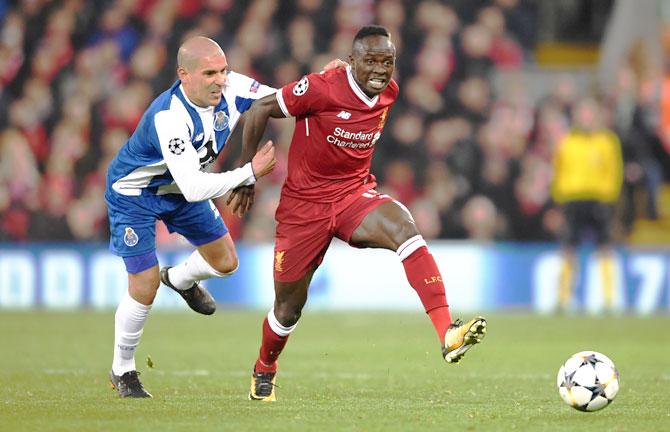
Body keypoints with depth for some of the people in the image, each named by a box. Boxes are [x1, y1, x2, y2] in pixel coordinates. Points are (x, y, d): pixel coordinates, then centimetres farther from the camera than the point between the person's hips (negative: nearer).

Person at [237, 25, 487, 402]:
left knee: (404, 228, -30)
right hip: (304, 202, -3)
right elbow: (261, 109, -9)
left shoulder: (389, 93, -1)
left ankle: (448, 334, -41)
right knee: (289, 306, 6)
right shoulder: (321, 89, -19)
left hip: (355, 194, 3)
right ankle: (264, 370, 40)